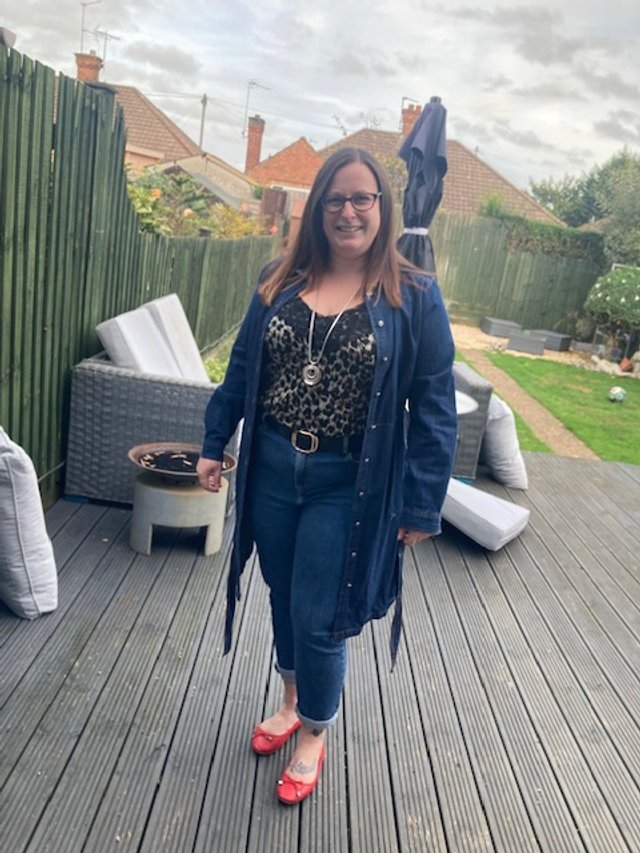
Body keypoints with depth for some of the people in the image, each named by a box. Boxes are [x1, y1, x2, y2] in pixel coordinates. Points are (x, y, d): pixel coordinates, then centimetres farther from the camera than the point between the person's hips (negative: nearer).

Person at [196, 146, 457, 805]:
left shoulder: (413, 297, -8)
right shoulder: (281, 282, 2)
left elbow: (433, 408, -8)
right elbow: (242, 369, 10)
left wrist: (421, 505, -9)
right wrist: (214, 445, 10)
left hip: (348, 485, -4)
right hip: (270, 470, 4)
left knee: (317, 618, 3)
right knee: (283, 597, 19)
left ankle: (314, 733, 31)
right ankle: (293, 700, 46)